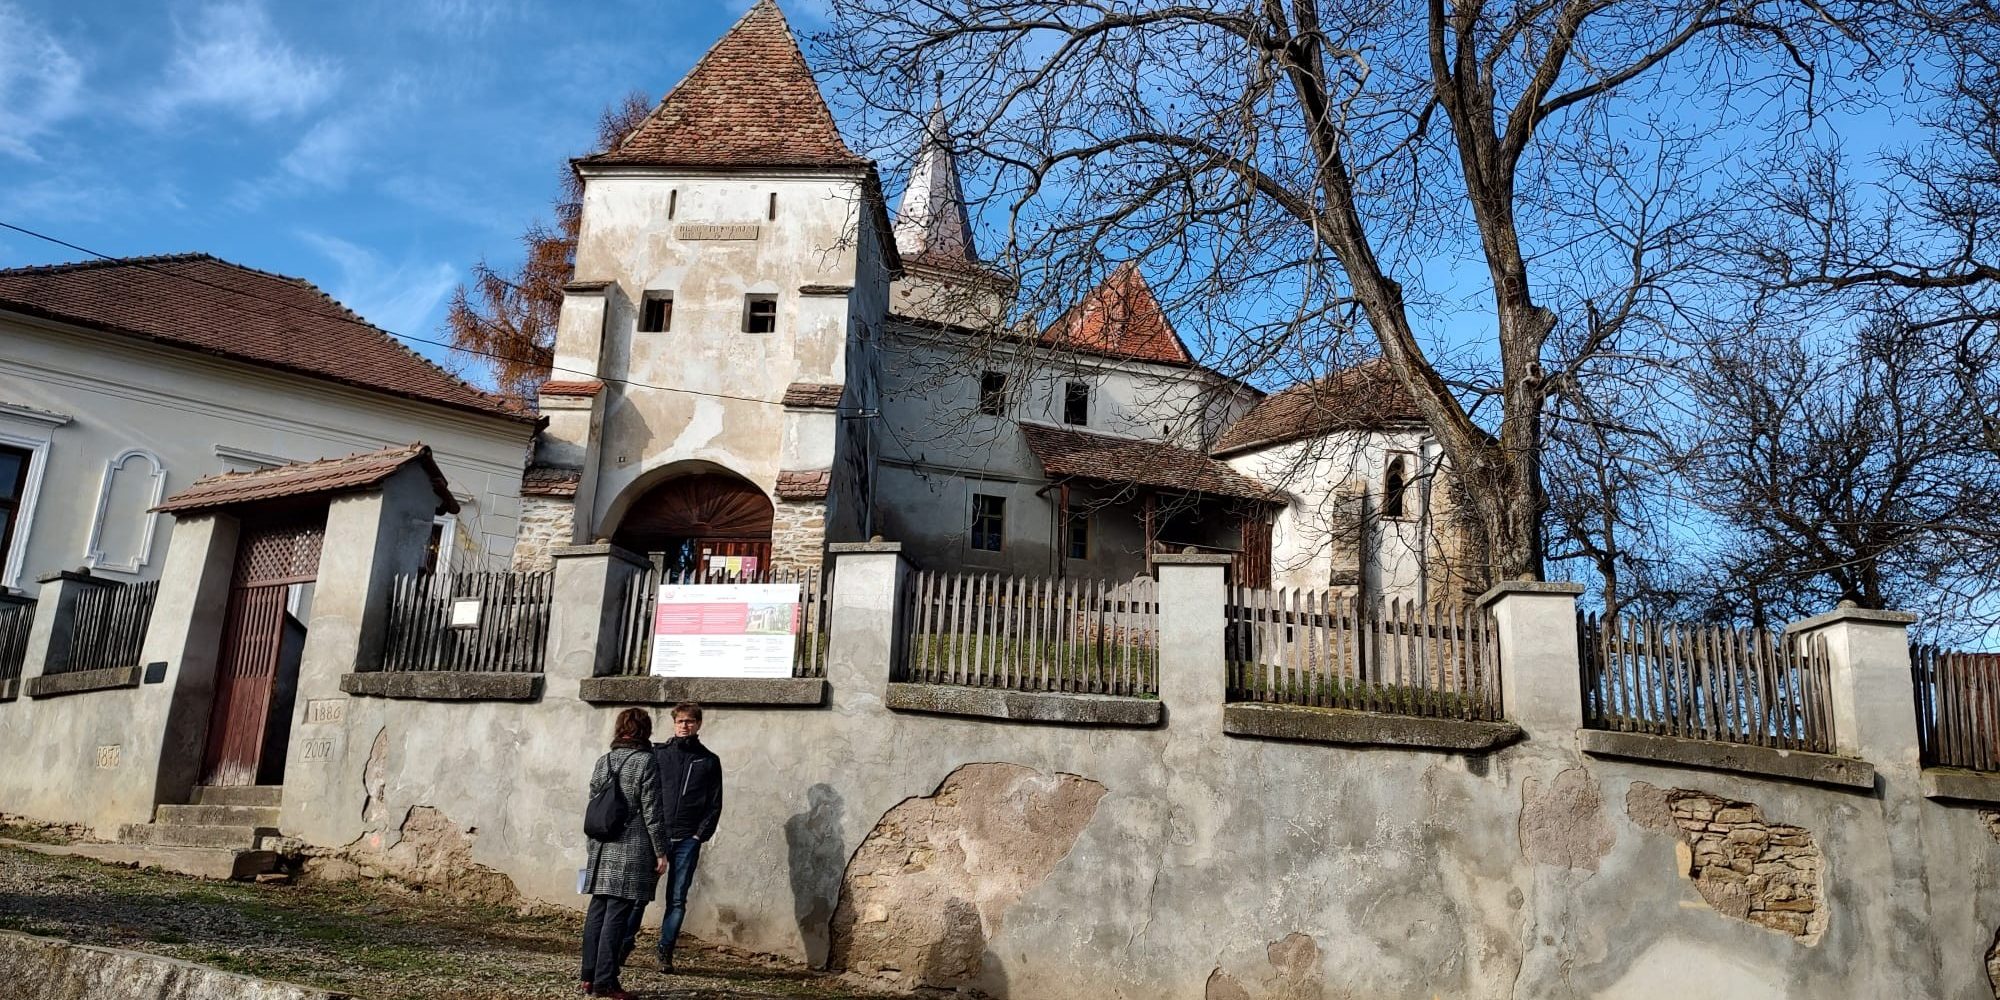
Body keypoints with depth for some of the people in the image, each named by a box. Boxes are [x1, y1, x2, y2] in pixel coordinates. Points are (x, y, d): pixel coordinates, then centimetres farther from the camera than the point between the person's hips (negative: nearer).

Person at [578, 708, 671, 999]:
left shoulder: (603, 762, 10)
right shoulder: (646, 762, -8)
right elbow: (652, 812, -9)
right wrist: (661, 852, -4)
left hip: (602, 850, 6)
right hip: (633, 850, -6)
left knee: (597, 911, 11)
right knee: (617, 916, -3)